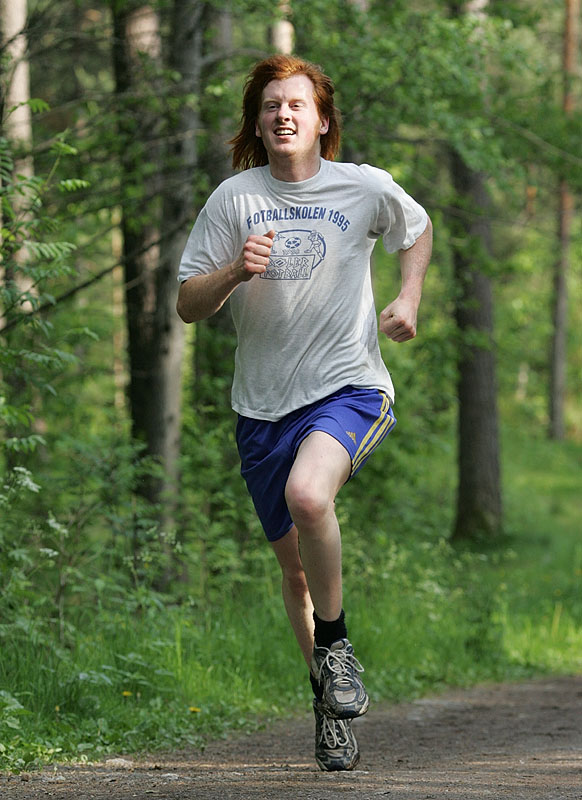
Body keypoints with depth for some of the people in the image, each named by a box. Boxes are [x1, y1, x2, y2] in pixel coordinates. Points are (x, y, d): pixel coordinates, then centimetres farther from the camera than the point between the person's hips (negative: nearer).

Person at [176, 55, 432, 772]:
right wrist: (235, 272, -19)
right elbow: (187, 305, 0)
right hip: (264, 403, 3)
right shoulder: (234, 198, -1)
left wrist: (408, 299, 5)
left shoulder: (365, 188, -1)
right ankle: (332, 698, 28)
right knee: (294, 565, 9)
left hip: (349, 386, -3)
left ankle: (335, 640, -10)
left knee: (307, 494, -33)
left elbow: (418, 230, 21)